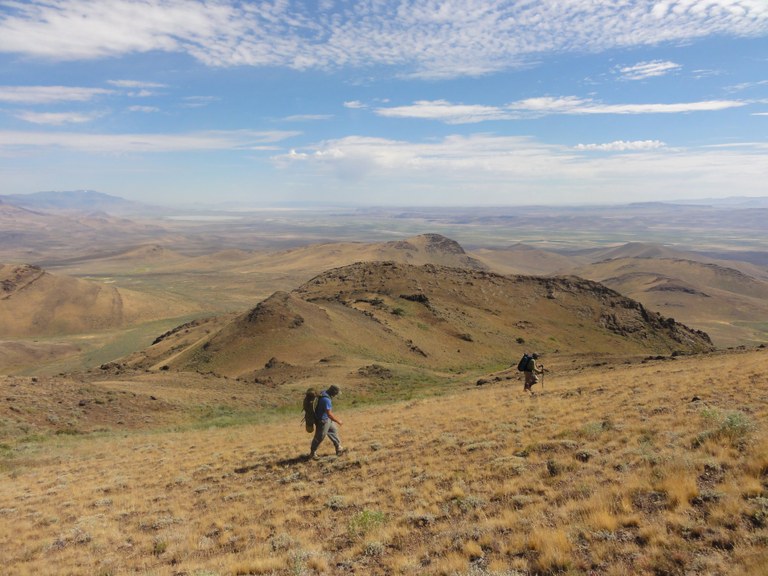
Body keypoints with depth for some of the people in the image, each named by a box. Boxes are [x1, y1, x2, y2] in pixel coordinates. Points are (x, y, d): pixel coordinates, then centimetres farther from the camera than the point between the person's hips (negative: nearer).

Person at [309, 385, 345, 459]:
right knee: (319, 437, 7)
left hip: (327, 419, 10)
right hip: (323, 421, -10)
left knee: (334, 431, 18)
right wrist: (338, 421, -17)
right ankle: (313, 453, 25)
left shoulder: (324, 393, -4)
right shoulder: (326, 400, -34)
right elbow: (329, 414, -30)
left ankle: (339, 449, 29)